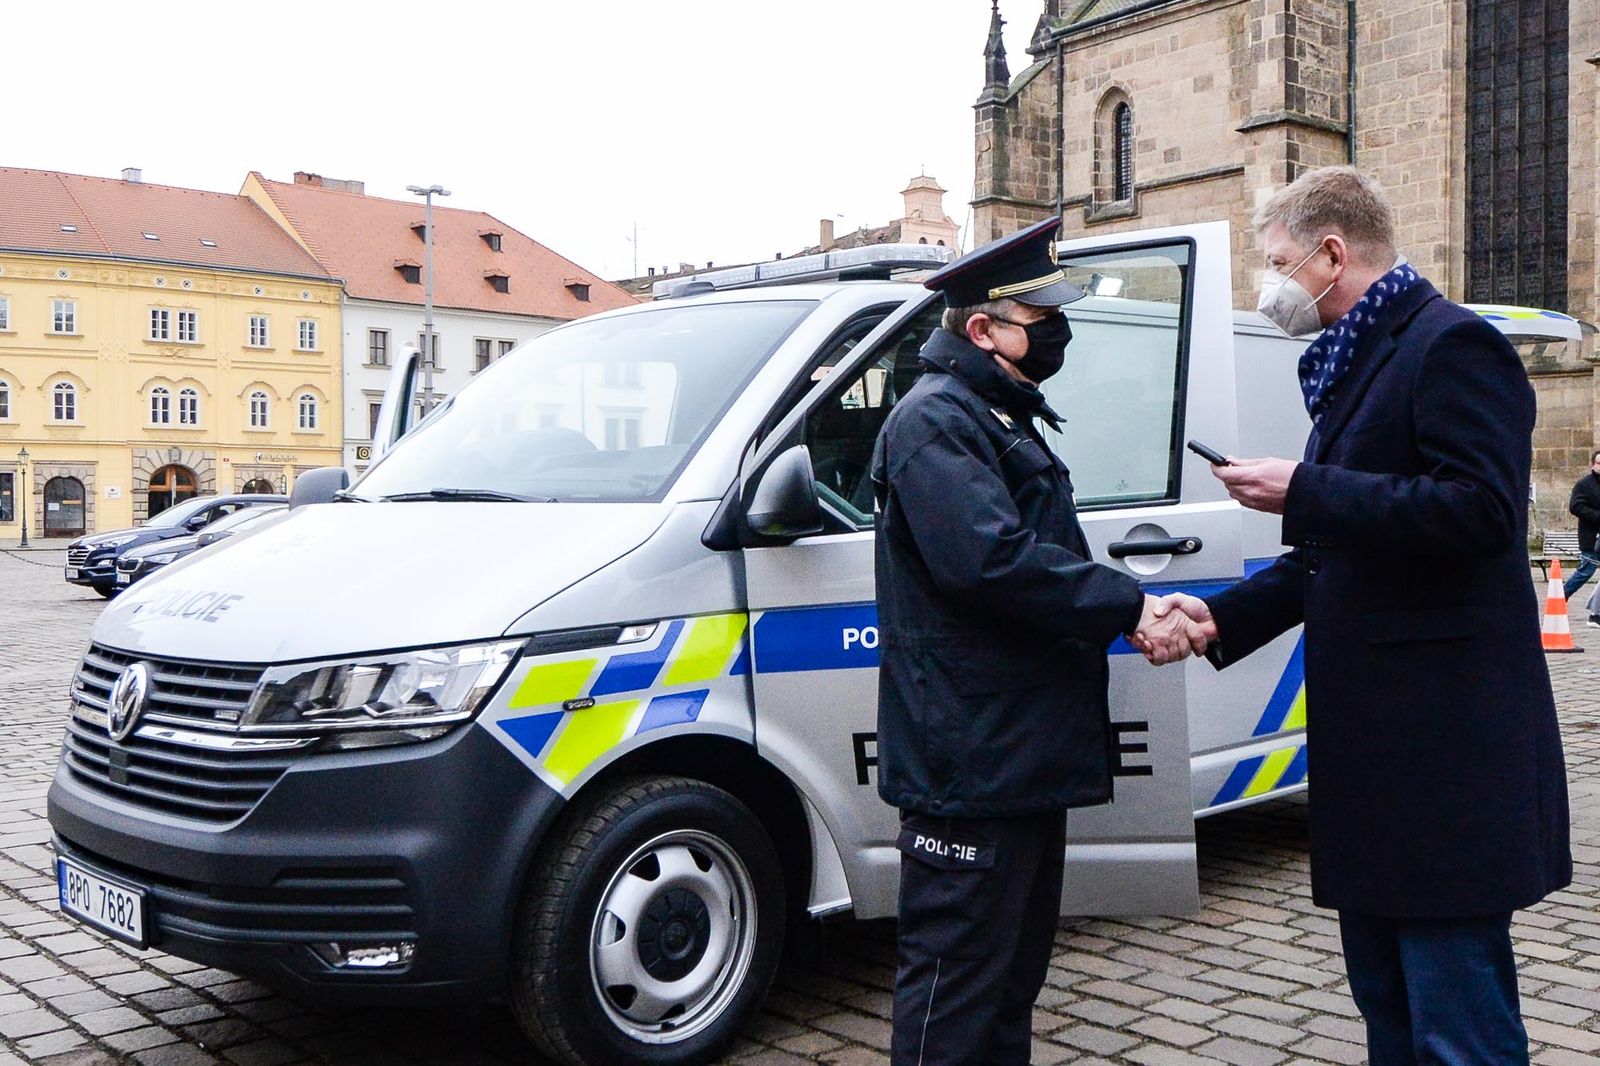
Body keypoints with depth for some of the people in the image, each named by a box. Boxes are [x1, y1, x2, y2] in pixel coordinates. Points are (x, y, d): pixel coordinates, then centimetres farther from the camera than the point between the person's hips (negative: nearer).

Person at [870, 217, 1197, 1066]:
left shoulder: (1005, 417, 20)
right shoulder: (936, 419, -13)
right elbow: (992, 560, -27)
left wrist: (1138, 607, 10)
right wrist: (1129, 606, -20)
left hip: (1023, 754, 11)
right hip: (969, 757, -11)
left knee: (1015, 971, 20)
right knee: (956, 975, -3)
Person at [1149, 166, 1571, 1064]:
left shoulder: (1452, 345, -10)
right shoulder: (1356, 363, 19)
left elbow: (1482, 511, -23)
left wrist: (1304, 491, -18)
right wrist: (1224, 617, 12)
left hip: (1445, 745, -10)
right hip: (1373, 735, 10)